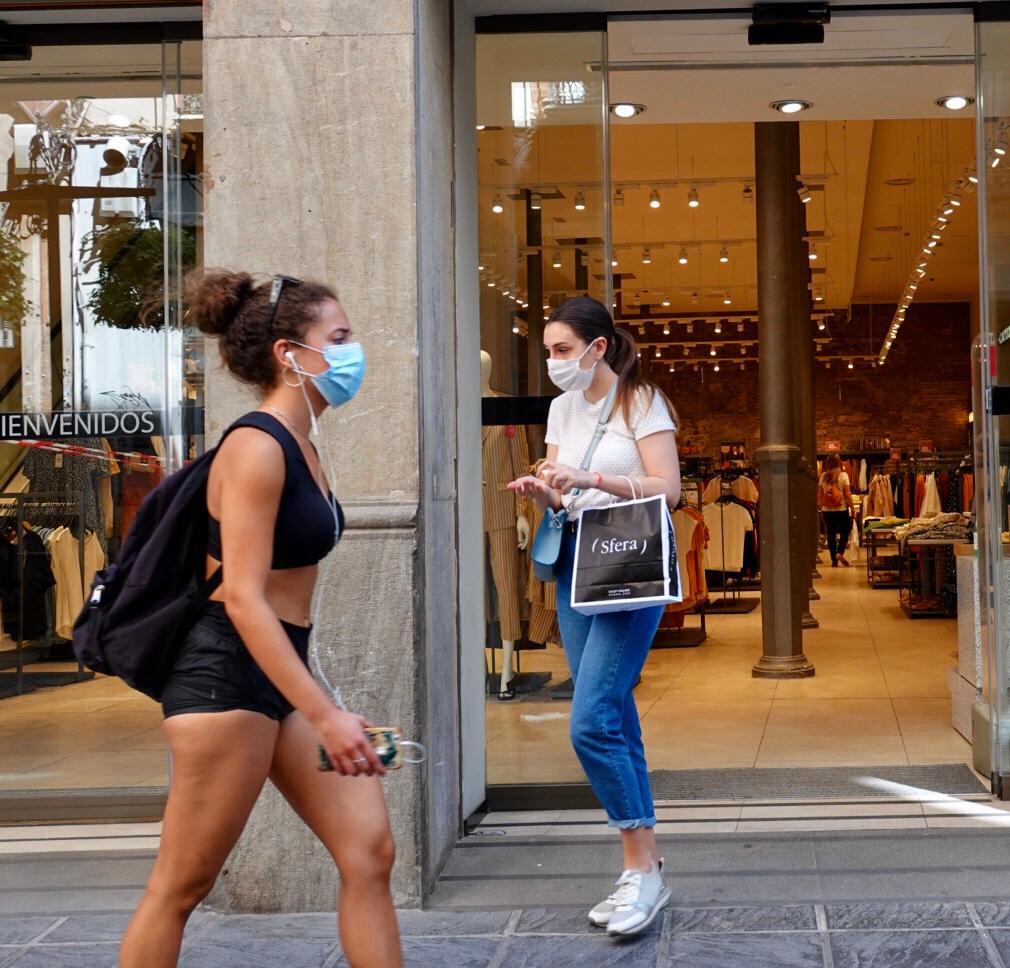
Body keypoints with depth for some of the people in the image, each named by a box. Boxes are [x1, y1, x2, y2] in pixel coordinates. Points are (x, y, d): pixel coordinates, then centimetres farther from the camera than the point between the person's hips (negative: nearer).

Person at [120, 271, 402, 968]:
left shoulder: (301, 447, 13)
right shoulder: (257, 447, -16)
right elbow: (243, 599, -23)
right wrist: (326, 715, -26)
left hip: (284, 672, 9)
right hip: (228, 675, -9)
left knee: (370, 852, 4)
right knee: (181, 887, 1)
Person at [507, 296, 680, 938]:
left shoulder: (641, 402, -5)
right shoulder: (563, 408, 14)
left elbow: (668, 490, -13)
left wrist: (591, 478, -22)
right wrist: (542, 493, -5)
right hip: (575, 560, 7)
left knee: (592, 723, -15)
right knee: (614, 722, 8)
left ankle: (643, 870, -3)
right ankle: (645, 873, 16)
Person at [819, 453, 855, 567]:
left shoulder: (823, 476, 1)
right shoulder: (843, 475, -8)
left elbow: (819, 494, 4)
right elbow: (848, 494, -9)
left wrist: (821, 507, 14)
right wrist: (852, 507, -2)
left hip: (827, 510, 3)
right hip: (841, 509, -3)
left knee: (831, 535, 8)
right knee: (845, 532, 13)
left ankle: (834, 560, 11)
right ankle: (840, 552, -7)